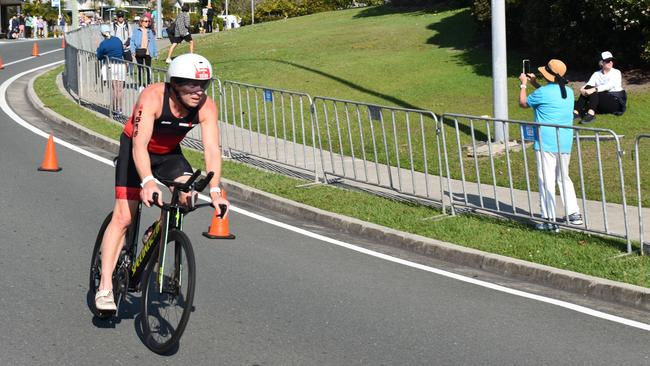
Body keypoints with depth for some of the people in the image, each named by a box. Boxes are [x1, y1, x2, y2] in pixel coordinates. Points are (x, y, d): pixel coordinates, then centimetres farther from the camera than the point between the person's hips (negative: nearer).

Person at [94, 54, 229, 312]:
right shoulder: (152, 97, -34)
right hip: (135, 150, -3)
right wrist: (148, 182, -57)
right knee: (123, 217, -11)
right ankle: (104, 288, -10)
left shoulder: (206, 107, -24)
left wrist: (215, 191, -43)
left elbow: (212, 150, -30)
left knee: (187, 197, -23)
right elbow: (139, 144, -42)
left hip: (170, 154, 4)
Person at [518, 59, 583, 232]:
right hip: (565, 144, 7)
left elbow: (523, 103, 3)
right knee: (564, 178, 20)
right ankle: (574, 214, 21)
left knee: (546, 180, -3)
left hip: (546, 144, -7)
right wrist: (535, 83, 29)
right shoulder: (569, 92, 8)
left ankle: (550, 220, -3)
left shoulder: (542, 93, -14)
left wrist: (523, 85, 16)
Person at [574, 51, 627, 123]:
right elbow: (589, 84, -7)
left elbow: (609, 86, -22)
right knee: (588, 88, -22)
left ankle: (591, 114, -53)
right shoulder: (596, 74, 11)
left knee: (593, 91, -30)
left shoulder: (616, 72, -3)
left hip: (616, 101, -5)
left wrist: (594, 89, -38)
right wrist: (582, 89, -32)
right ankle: (576, 112, -36)